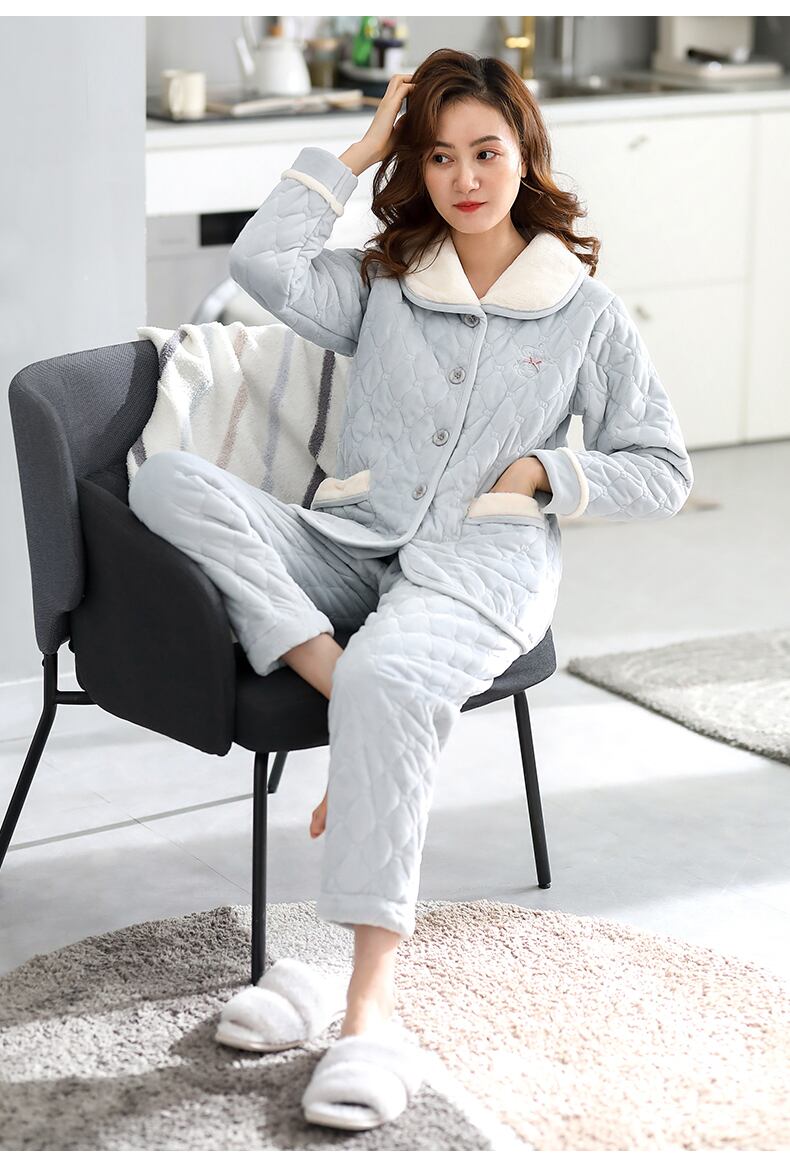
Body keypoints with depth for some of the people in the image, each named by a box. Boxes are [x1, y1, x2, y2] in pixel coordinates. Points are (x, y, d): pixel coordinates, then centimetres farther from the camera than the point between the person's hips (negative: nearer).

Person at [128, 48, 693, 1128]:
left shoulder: (587, 310, 13)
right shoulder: (379, 283, 17)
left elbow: (664, 472, 13)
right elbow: (263, 264, -4)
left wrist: (540, 471, -2)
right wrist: (358, 155, 6)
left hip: (485, 560, -4)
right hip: (348, 549, 4)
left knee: (389, 680, -39)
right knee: (172, 480, -23)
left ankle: (373, 991, -41)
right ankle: (347, 692, -33)